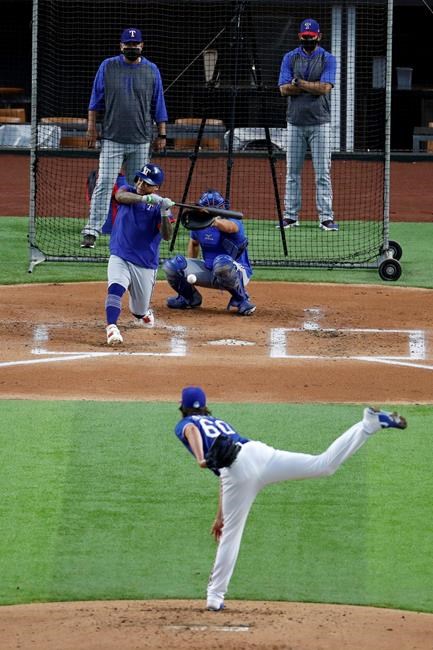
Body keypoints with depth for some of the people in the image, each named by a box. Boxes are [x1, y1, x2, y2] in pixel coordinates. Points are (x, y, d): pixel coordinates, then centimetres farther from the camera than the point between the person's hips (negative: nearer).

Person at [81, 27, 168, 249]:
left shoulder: (151, 70, 7)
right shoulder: (107, 67, 4)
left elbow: (158, 105, 10)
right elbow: (95, 100, 6)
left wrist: (162, 134, 5)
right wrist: (91, 127, -1)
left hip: (141, 141, 2)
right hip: (112, 139, -2)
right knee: (104, 184, -10)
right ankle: (92, 231, -13)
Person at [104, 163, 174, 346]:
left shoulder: (158, 205, -5)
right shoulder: (128, 191, -1)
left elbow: (166, 236, -18)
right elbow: (120, 196, -27)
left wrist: (165, 213, -35)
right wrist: (145, 199, -42)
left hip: (145, 264, 1)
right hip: (119, 257, -1)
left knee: (140, 312, 11)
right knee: (115, 288, -31)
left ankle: (143, 313, 46)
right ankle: (111, 328, -39)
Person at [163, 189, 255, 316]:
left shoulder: (234, 222, -21)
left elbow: (230, 227, -47)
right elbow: (194, 243, 20)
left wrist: (216, 221, -69)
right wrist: (190, 270, 13)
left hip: (238, 272, -6)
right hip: (209, 271, 6)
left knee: (222, 262, -42)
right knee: (171, 265, -9)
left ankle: (241, 300, -17)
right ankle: (190, 298, 19)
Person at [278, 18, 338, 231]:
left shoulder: (327, 59, 2)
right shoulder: (290, 58, 7)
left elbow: (325, 87, -12)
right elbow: (284, 89, -5)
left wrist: (299, 83, -11)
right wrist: (313, 86, -10)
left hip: (319, 123, -2)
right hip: (295, 122, 2)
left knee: (322, 172, -4)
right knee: (292, 171, 5)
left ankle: (326, 217, -4)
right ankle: (290, 216, 9)